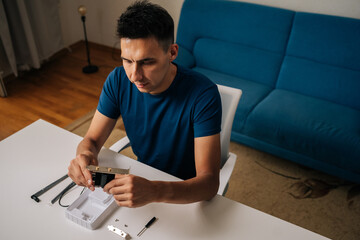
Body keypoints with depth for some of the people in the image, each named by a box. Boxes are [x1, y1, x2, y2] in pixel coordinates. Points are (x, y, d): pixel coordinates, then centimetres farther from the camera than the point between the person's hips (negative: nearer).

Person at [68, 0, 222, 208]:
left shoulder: (203, 95, -28)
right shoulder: (118, 81, -14)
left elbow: (210, 182, -32)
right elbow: (92, 139, -6)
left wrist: (155, 191, -51)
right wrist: (85, 155, -31)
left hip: (187, 194, -3)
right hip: (143, 177, 4)